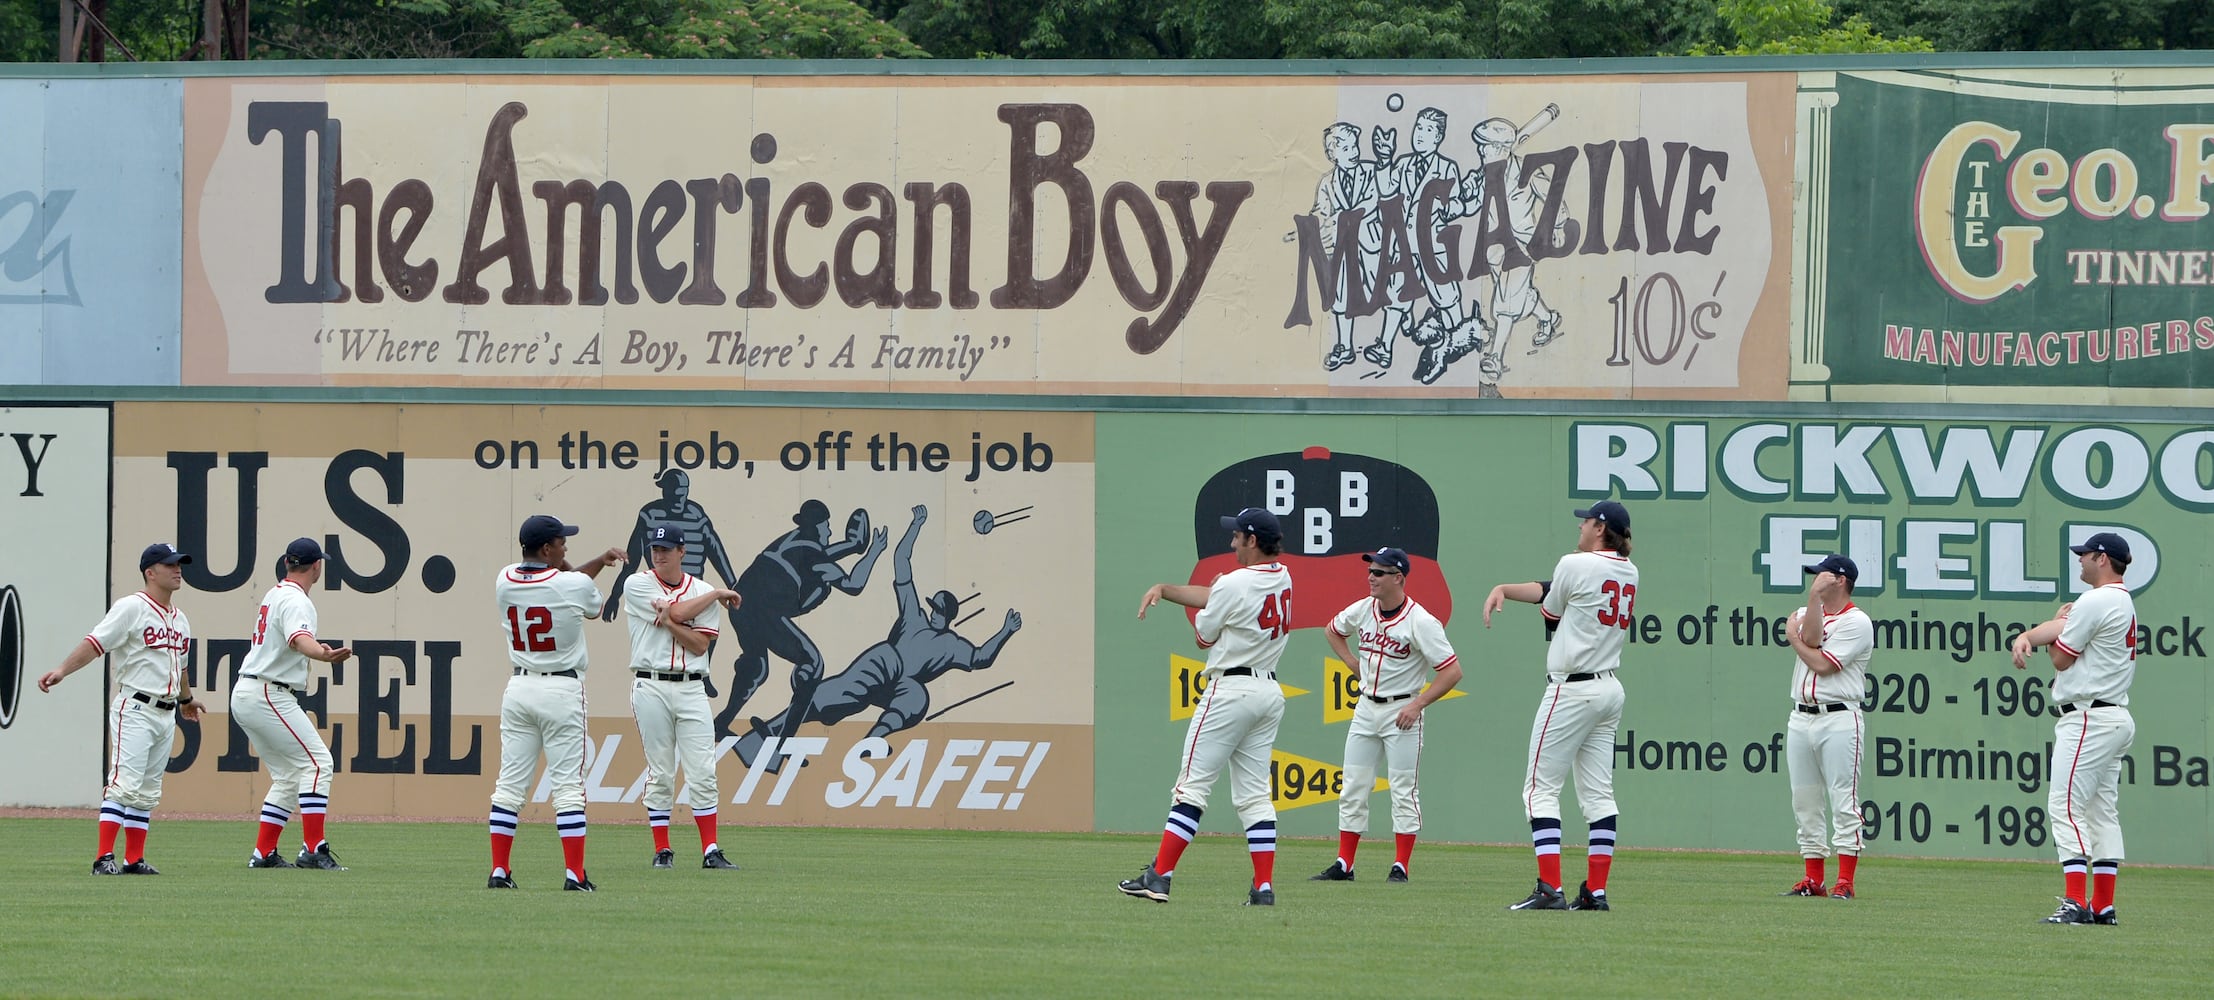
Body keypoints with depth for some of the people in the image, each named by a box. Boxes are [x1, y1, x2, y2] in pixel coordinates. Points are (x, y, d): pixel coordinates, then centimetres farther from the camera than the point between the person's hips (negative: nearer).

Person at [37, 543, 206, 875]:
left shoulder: (179, 619, 15)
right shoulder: (131, 608, -8)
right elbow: (95, 642, -18)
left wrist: (186, 699, 44)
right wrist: (62, 670, -31)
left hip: (166, 715, 8)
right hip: (135, 709, -8)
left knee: (148, 792, 9)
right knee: (125, 783, -15)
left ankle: (134, 859, 12)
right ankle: (104, 858, -18)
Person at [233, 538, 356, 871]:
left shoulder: (274, 594, 17)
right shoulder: (295, 601, -14)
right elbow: (298, 639, -37)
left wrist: (317, 648, 54)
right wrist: (323, 654, -56)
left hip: (244, 694, 10)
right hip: (268, 696, -10)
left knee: (289, 776, 13)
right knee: (316, 762, -12)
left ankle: (263, 854, 9)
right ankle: (313, 850, -19)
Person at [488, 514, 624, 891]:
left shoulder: (505, 581, 1)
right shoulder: (574, 585, -13)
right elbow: (594, 605, 11)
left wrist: (598, 561, 19)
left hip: (519, 688, 4)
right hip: (562, 690, -4)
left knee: (510, 784, 7)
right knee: (568, 786, -2)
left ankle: (499, 871, 6)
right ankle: (574, 875, -5)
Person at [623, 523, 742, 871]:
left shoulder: (703, 592, 8)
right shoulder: (637, 586, 1)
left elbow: (699, 645, -1)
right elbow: (679, 612, -10)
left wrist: (667, 621, -14)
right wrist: (718, 594, 1)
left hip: (692, 689, 2)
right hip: (651, 687, -2)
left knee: (703, 775, -3)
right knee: (660, 774, 1)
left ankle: (711, 852, -3)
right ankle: (662, 852, 7)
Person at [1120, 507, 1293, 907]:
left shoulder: (1233, 584, -15)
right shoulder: (1282, 579, 9)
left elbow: (1204, 636, -1)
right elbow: (1209, 596, 15)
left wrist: (1202, 605, 17)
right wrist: (1164, 589, 7)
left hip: (1231, 690, -8)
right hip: (1270, 693, 8)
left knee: (1192, 786, -5)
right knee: (1255, 794, 7)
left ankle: (1159, 877, -7)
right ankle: (1264, 887, 0)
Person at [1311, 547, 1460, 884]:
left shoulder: (1421, 621, -16)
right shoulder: (1362, 610, 2)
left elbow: (1452, 671, -18)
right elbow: (1333, 630, 25)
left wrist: (1417, 705, -21)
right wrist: (1352, 662, 10)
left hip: (1401, 711, -6)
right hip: (1366, 709, 6)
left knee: (1403, 789, -3)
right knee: (1353, 788, 5)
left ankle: (1401, 867, 0)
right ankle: (1343, 865, 9)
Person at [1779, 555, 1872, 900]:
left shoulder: (1857, 622, -5)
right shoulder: (1807, 613, 16)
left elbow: (1822, 663, -13)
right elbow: (1811, 639, -6)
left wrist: (1793, 637, 1)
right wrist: (1814, 596, -11)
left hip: (1838, 719, -7)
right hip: (1801, 718, 7)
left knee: (1843, 801, -8)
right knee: (1805, 803, 8)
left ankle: (1844, 881, -11)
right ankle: (1814, 879, 12)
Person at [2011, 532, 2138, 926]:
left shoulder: (2095, 602, -14)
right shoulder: (2124, 603, 17)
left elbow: (2061, 658, -10)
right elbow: (2061, 625, 13)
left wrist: (2053, 634, 11)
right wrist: (2026, 637, -5)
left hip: (2088, 719, -11)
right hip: (2117, 718, 11)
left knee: (2066, 807, -12)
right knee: (2102, 809, 11)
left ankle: (2075, 902, -20)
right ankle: (2103, 905, 10)